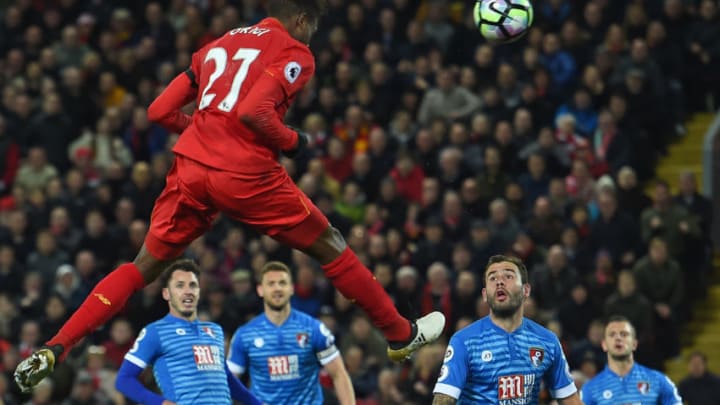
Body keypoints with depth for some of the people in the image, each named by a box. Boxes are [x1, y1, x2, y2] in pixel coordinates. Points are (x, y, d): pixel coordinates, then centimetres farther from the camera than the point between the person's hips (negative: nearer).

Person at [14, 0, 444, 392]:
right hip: (245, 175, -5)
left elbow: (160, 110, 17)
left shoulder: (219, 45, 22)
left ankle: (53, 350, 2)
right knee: (331, 247, 13)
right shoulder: (294, 53, 2)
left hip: (191, 167, 5)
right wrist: (293, 141, 0)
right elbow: (254, 112, -16)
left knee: (143, 267, 15)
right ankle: (402, 335, 23)